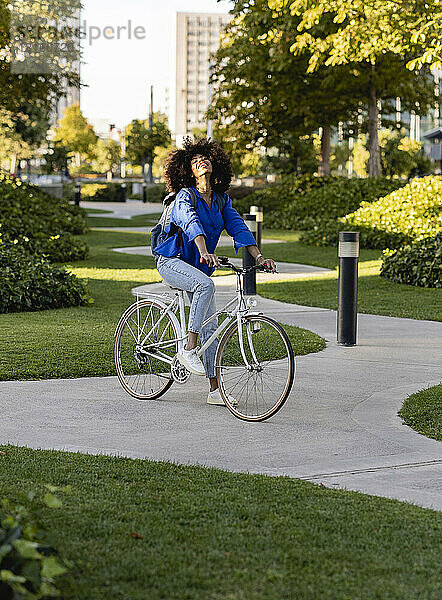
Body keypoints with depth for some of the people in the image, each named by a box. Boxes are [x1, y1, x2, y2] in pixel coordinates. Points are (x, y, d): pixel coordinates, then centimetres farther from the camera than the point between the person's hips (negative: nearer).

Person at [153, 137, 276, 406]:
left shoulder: (222, 200, 7)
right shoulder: (185, 196, -12)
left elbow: (238, 227, -1)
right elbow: (192, 224, -31)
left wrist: (259, 257, -16)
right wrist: (204, 252, -49)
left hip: (198, 267, 6)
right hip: (171, 261, -6)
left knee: (211, 327, -1)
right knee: (206, 284, -36)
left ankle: (215, 390, 3)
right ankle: (189, 350, -30)